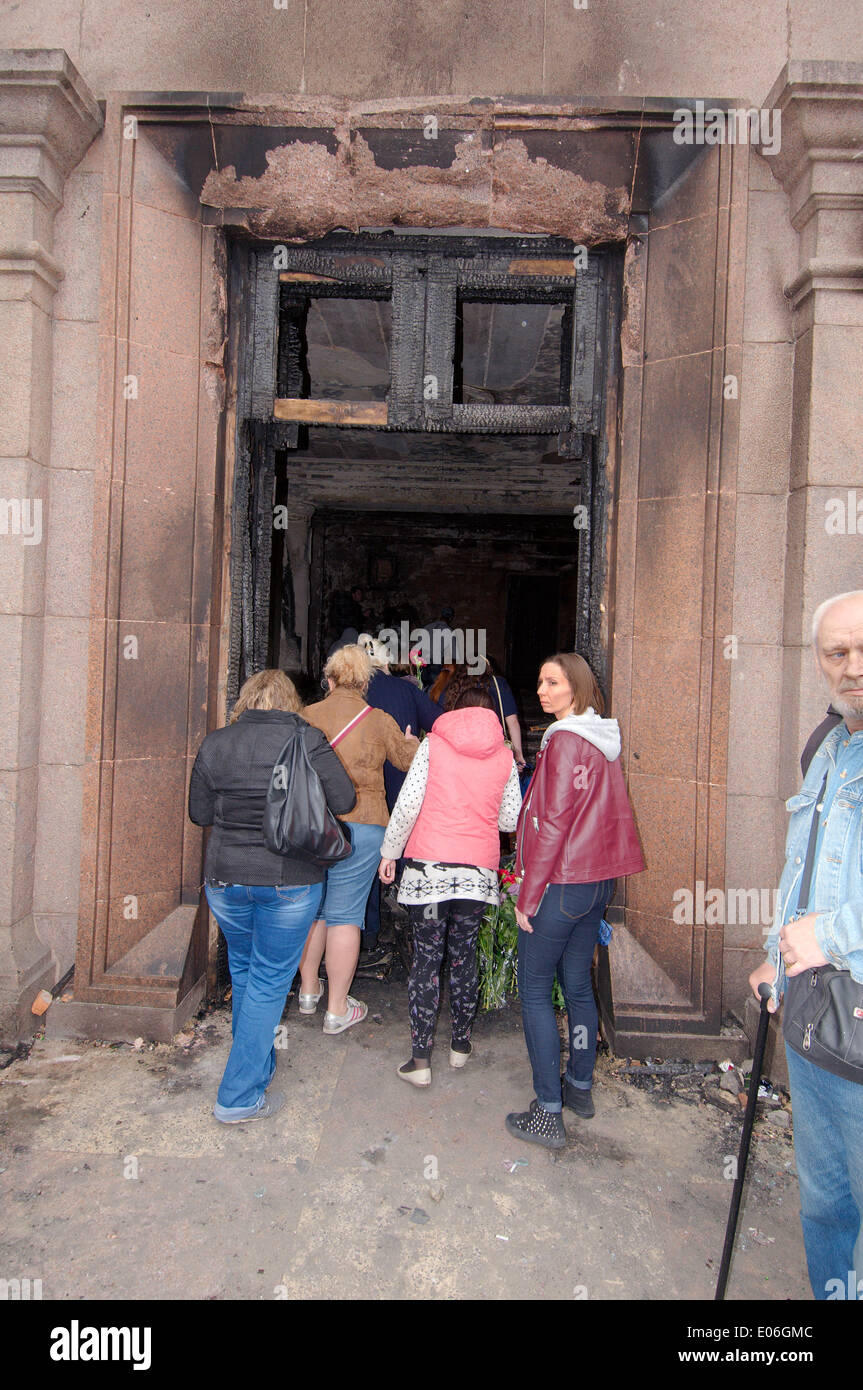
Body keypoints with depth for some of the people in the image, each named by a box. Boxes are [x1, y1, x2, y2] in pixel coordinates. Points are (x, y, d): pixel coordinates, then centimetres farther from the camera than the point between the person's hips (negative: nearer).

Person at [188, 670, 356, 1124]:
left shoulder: (214, 744, 0)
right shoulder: (307, 741, -9)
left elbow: (199, 813, 6)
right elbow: (344, 800, -6)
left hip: (226, 877, 4)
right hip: (290, 879, -3)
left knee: (243, 971, 22)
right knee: (269, 981, 7)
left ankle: (256, 1065, 38)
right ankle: (240, 1096, 11)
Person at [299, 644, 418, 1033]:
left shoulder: (306, 717, -1)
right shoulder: (380, 721, -6)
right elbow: (409, 759, 8)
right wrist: (411, 741, 30)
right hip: (360, 826, -2)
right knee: (344, 915, 4)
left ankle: (309, 990, 33)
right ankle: (337, 1008, 13)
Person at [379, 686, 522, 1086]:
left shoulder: (434, 743, 0)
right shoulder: (504, 756, 6)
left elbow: (408, 803, -6)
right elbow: (511, 819, 8)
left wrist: (390, 851, 5)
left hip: (428, 864, -2)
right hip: (478, 869, 2)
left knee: (426, 957, 4)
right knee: (464, 955, 16)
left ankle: (420, 1060, 6)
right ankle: (460, 1044, 27)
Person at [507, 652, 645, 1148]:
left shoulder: (565, 742, -17)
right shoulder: (605, 740, 9)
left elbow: (552, 826, -19)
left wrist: (528, 897, -13)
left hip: (561, 884, -8)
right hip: (598, 881, 8)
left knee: (535, 992, 1)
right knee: (578, 986, 19)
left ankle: (549, 1115, 5)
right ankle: (580, 1088, 32)